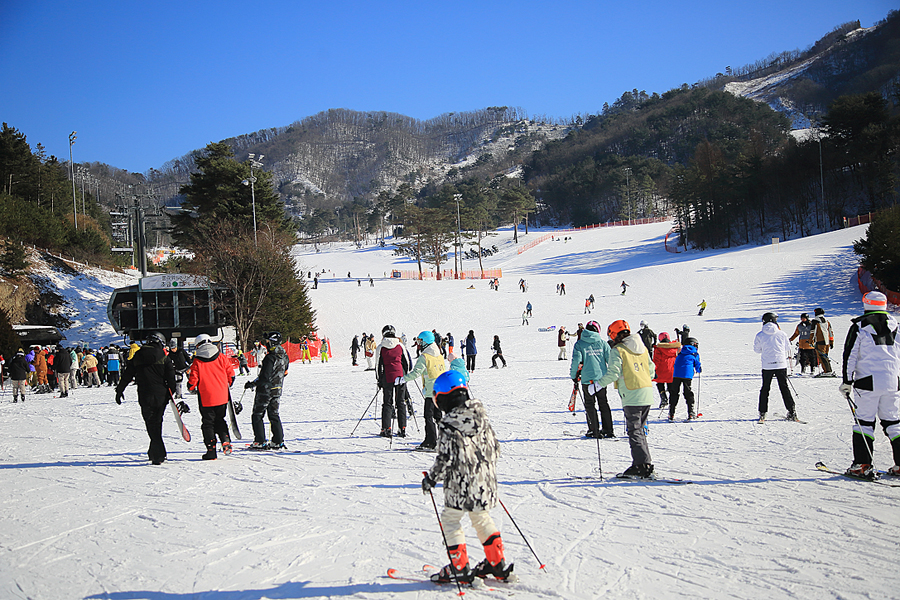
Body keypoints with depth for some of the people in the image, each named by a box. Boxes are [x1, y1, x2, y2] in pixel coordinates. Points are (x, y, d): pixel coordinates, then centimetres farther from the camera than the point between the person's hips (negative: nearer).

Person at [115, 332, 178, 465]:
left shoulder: (138, 356, 5)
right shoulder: (163, 356, 1)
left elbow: (127, 375, 10)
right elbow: (171, 376, -1)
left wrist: (119, 390, 20)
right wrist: (171, 393, 10)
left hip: (145, 397, 0)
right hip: (161, 396, 1)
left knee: (152, 426, 1)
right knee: (157, 423, 16)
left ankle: (158, 455, -8)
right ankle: (154, 452, 23)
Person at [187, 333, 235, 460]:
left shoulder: (197, 361, -7)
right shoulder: (221, 357, 0)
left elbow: (193, 379, -7)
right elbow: (231, 373, 4)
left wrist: (191, 388, 15)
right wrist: (227, 386, 22)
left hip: (206, 398, -3)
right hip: (222, 397, 3)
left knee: (208, 423, 8)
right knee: (220, 420, 18)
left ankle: (211, 450, 5)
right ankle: (225, 440, -2)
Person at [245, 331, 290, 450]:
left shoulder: (270, 358, -22)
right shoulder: (284, 356, 4)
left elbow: (264, 377, -24)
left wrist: (251, 384, -13)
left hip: (265, 390, -8)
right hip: (277, 391, 8)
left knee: (257, 416, 3)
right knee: (274, 415, 15)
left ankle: (260, 442, 0)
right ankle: (278, 442, 12)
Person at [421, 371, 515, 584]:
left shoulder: (450, 425, -17)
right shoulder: (482, 417, 4)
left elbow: (446, 459, -19)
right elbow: (495, 447, 11)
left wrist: (431, 478, -5)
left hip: (460, 485, -7)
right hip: (485, 482, 7)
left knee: (450, 519, 7)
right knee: (481, 518, 21)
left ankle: (459, 568, 7)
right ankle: (497, 564, 23)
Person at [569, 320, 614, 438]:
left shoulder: (579, 344, -2)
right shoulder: (602, 342, 4)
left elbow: (576, 361, -9)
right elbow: (610, 359, 4)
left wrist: (573, 376, 4)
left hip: (587, 379, -2)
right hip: (601, 378, 3)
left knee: (590, 405, 6)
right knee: (603, 404, 13)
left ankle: (594, 431, 3)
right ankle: (608, 431, 12)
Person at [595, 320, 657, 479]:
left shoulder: (617, 350, -7)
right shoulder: (642, 348, 14)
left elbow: (613, 373, -15)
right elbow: (651, 370, 17)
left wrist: (598, 384, -4)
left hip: (631, 396, -7)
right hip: (647, 394, 7)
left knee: (635, 432, -4)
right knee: (640, 430, 15)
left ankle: (642, 466, -8)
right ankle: (643, 465, 16)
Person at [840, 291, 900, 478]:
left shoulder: (860, 326, -4)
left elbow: (850, 355, -6)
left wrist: (847, 381, -3)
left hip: (868, 381, -4)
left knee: (864, 421, 0)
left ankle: (863, 465, -5)